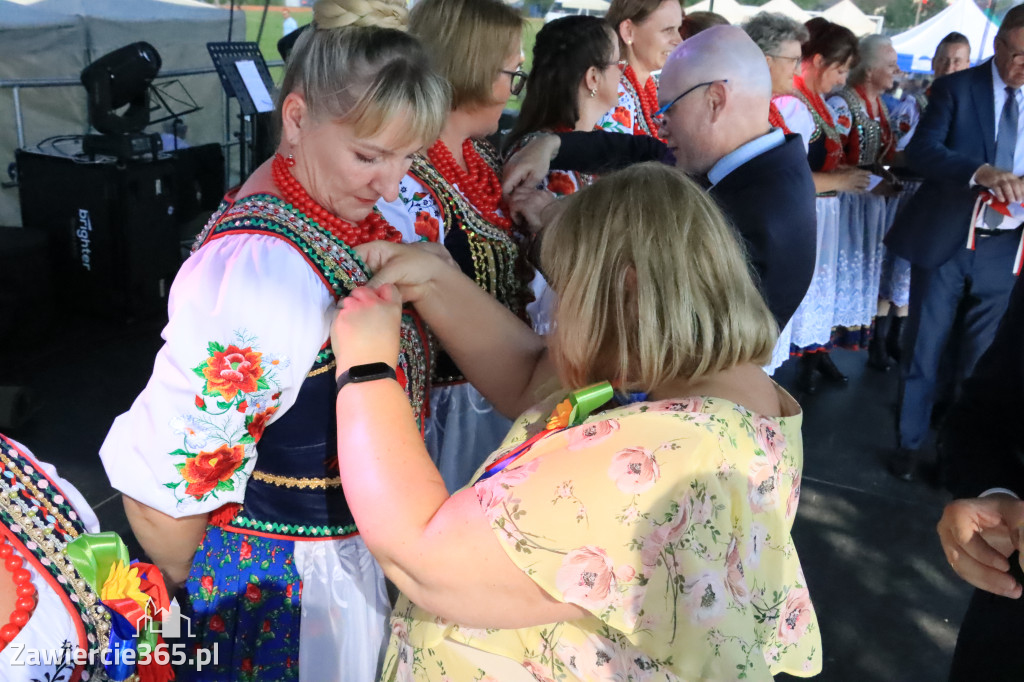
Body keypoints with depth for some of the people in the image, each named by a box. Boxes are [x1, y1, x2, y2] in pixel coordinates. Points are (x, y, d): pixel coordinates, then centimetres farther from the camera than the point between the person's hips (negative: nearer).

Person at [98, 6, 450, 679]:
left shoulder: (360, 208, -6)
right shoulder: (264, 273, -33)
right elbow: (157, 477, -27)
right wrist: (206, 589, -12)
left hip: (367, 542, 8)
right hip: (295, 581, -8)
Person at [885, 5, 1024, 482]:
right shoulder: (957, 88, -5)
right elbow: (921, 150, -19)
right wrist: (979, 171, -35)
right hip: (945, 240, -3)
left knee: (982, 355, 13)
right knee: (923, 348, 8)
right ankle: (910, 441, 24)